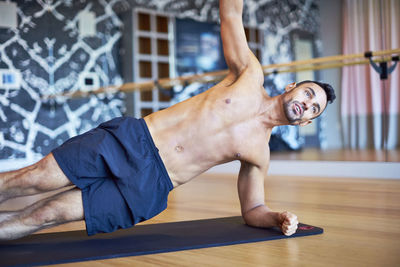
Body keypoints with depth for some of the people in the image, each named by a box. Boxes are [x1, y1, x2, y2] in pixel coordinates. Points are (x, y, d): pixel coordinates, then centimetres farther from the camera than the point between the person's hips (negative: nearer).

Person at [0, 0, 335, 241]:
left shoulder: (260, 153, 9)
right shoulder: (251, 76, 5)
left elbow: (253, 210, 17)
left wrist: (280, 218, -5)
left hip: (146, 189, 0)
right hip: (130, 140, 0)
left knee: (43, 216, -10)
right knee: (30, 180, -6)